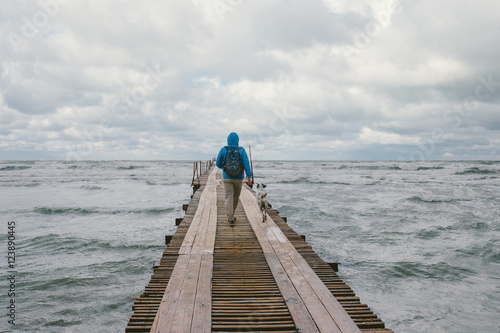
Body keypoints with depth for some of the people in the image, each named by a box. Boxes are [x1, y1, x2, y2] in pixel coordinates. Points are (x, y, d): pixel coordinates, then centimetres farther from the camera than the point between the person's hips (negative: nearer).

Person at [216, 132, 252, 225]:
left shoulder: (223, 150, -3)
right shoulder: (241, 150, -4)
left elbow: (218, 164, 4)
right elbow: (246, 163, -14)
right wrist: (249, 176, -16)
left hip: (227, 178, -1)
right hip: (238, 178, 1)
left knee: (228, 199, -4)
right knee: (235, 198, 19)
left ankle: (231, 219, -18)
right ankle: (231, 216, 34)